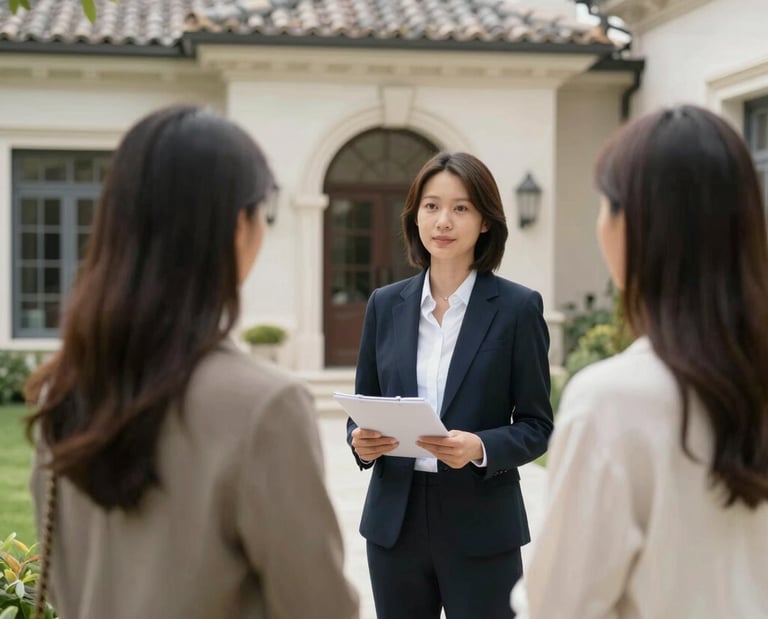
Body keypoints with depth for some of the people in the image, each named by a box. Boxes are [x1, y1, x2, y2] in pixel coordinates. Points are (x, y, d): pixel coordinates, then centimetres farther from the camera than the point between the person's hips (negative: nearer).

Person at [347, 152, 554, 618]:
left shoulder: (518, 307, -3)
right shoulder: (386, 304, 7)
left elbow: (536, 426, -3)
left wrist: (480, 448, -21)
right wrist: (361, 441, -11)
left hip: (481, 527, -3)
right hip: (395, 522, 3)